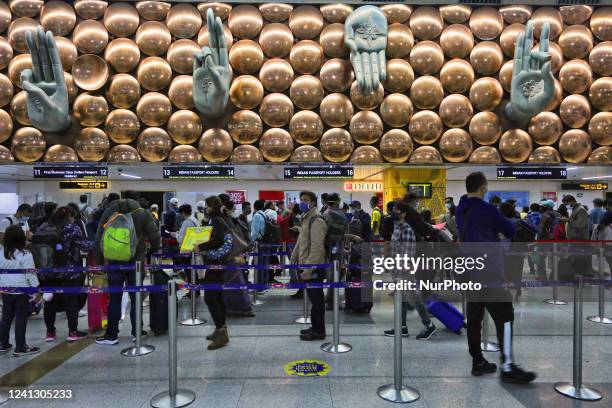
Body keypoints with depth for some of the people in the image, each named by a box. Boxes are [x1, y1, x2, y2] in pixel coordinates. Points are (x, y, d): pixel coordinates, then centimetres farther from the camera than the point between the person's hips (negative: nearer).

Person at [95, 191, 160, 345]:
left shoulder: (109, 211, 6)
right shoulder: (143, 213, -1)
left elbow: (99, 238, 5)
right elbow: (154, 236, -7)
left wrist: (100, 261, 10)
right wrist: (153, 250, 14)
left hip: (114, 262, 1)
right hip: (136, 262, -1)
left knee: (114, 299, 7)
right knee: (136, 297, 9)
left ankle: (111, 335, 12)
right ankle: (136, 332, 15)